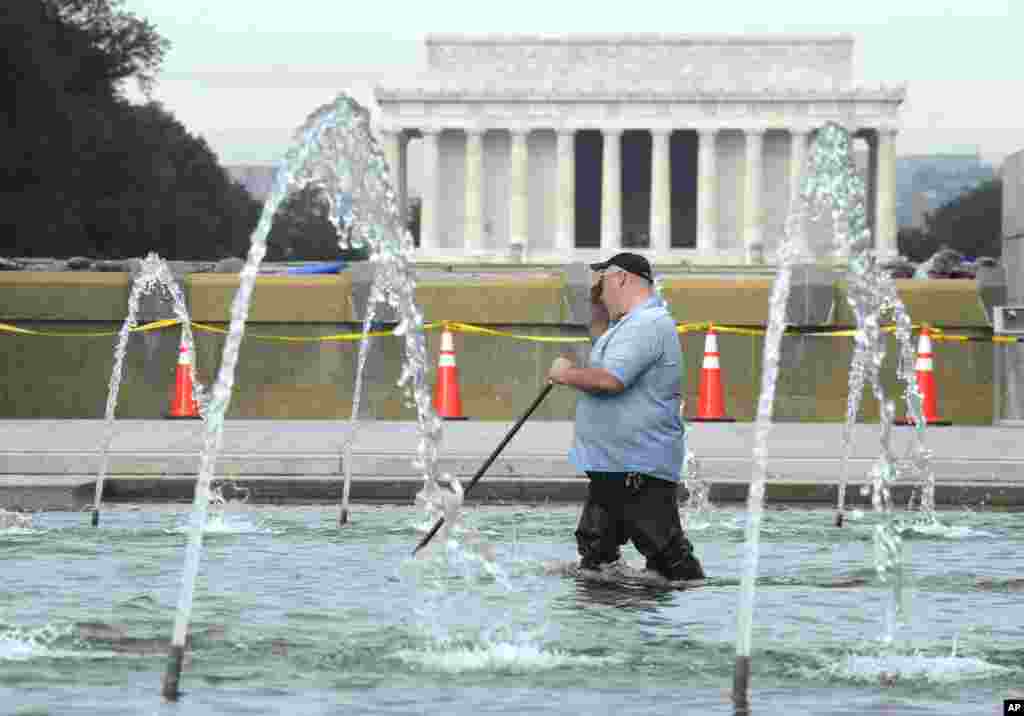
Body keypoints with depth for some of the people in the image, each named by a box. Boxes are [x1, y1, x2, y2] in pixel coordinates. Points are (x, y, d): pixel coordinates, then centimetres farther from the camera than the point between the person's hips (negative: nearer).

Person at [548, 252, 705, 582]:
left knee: (667, 554, -9)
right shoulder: (633, 323, 18)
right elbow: (604, 342, 43)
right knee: (594, 553, 17)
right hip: (611, 467, 11)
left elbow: (610, 379, -28)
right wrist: (598, 306, 24)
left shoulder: (648, 324, -18)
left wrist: (566, 374, -11)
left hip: (640, 470, -11)